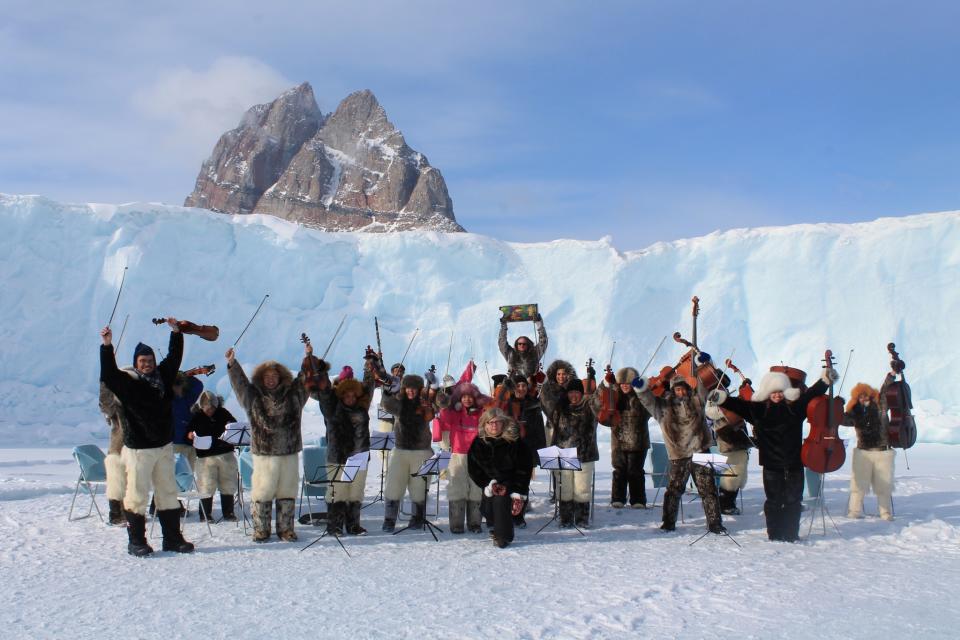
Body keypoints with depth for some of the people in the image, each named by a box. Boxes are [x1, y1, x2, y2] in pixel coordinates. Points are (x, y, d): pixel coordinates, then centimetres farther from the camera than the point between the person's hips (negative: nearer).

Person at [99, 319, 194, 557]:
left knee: (168, 492, 11)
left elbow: (174, 358, 21)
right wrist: (107, 346, -33)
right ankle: (136, 541, 8)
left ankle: (172, 538, 20)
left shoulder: (163, 376, 8)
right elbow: (108, 375, -24)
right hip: (138, 448, -6)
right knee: (137, 495, -2)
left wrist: (176, 332, 18)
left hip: (164, 446, 6)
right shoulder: (127, 382, -8)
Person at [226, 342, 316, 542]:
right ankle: (261, 530, 10)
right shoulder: (253, 396, 5)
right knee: (263, 492, 0)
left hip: (290, 452, 2)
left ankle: (286, 529, 17)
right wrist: (232, 364, -19)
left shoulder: (292, 394, 10)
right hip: (264, 452, -2)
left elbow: (304, 379, 9)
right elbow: (239, 382, -5)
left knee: (287, 492, 8)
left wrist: (309, 359, -4)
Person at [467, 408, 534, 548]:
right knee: (487, 509, -15)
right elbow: (473, 469, -2)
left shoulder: (514, 441, -14)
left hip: (510, 482, -3)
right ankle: (498, 528, 17)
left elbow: (524, 469, -12)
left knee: (501, 500, -29)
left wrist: (518, 494, -18)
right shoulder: (479, 442, -6)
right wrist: (489, 485, -14)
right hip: (490, 483, 3)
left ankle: (503, 536, -13)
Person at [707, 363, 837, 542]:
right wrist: (722, 398, -15)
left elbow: (812, 394, 9)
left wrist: (825, 380, 1)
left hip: (794, 462, 2)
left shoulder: (795, 406, 6)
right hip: (771, 463, -2)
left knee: (793, 500, 7)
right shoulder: (758, 409, 2)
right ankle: (774, 534, 11)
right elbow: (739, 405, -3)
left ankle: (791, 534, 16)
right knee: (774, 500, 3)